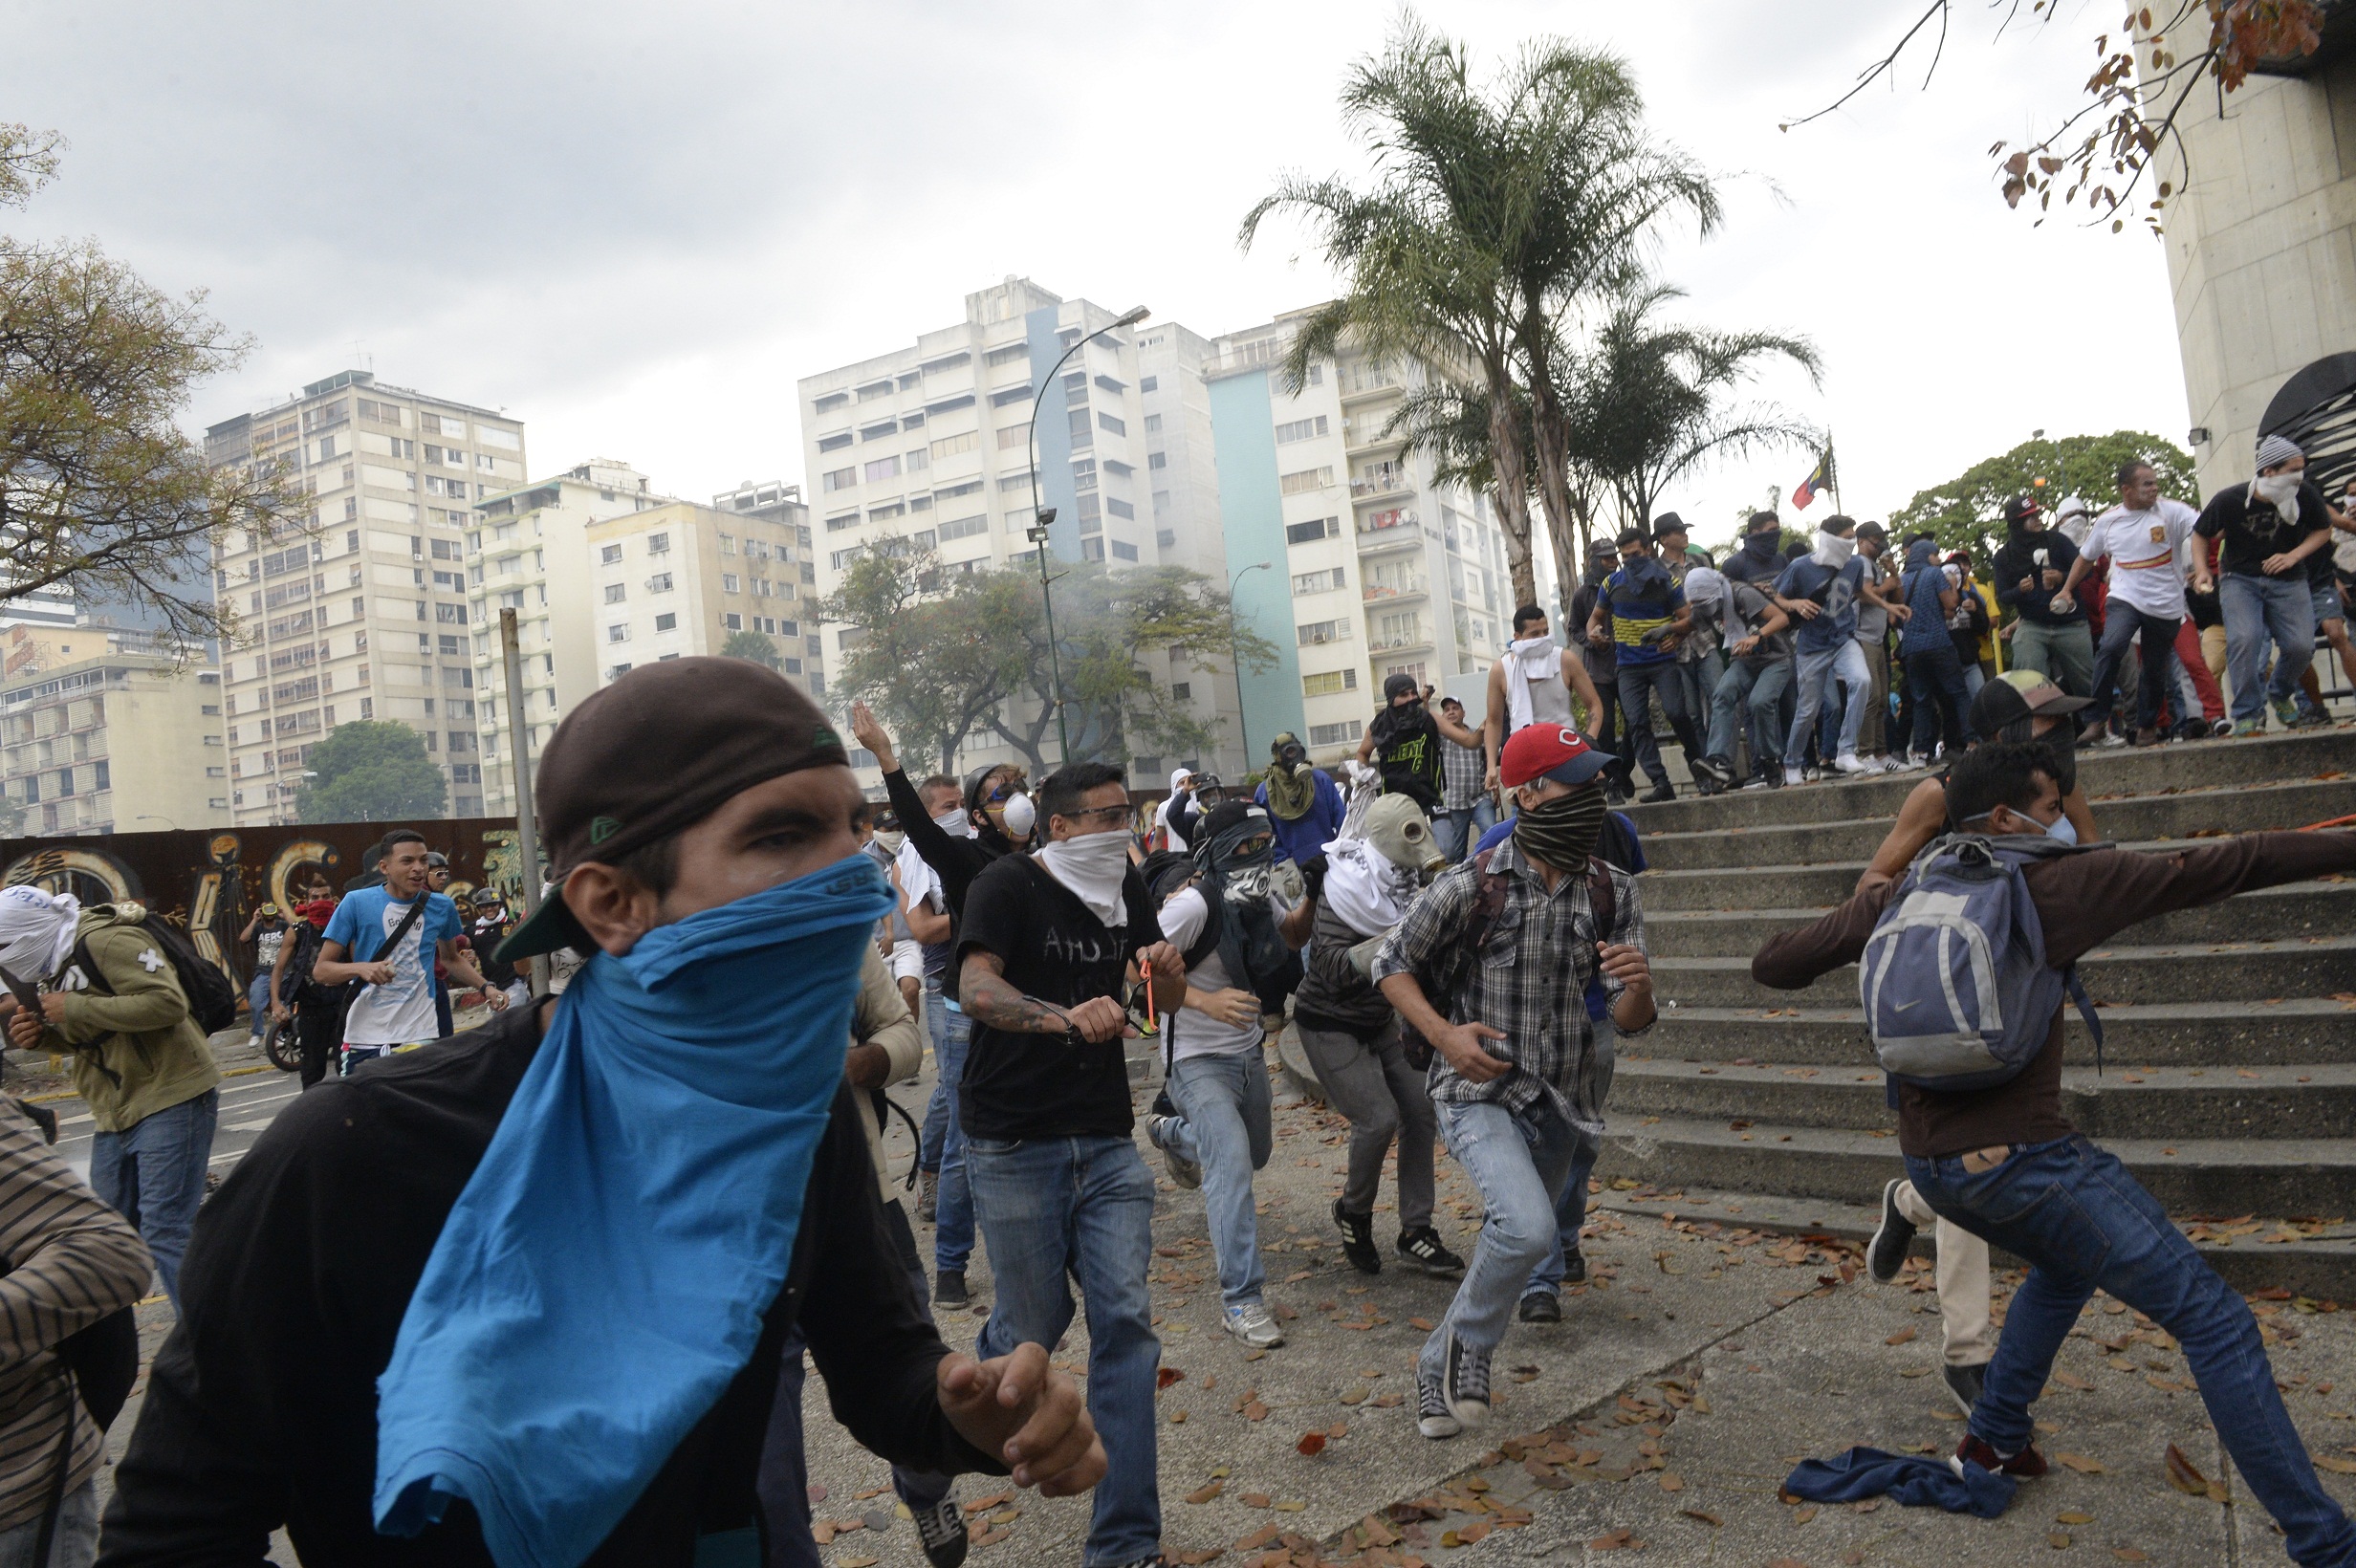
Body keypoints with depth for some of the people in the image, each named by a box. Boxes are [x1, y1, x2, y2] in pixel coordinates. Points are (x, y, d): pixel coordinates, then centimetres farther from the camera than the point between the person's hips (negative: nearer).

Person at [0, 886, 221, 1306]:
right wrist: (42, 1035, 1)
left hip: (170, 1101, -10)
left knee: (165, 1234, -11)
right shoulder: (57, 964, 12)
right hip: (114, 1113, 10)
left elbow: (168, 1002, -27)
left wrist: (75, 1007, -21)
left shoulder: (106, 941, -16)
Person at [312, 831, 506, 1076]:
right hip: (365, 1039, -1)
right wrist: (361, 968, -22)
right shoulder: (356, 903, -5)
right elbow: (320, 970, -3)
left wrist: (485, 989, 8)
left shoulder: (442, 906, 4)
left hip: (420, 1036, 2)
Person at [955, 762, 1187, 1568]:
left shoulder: (1126, 888, 7)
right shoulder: (1009, 884, -10)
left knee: (1126, 1320, -2)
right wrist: (1067, 1016, -43)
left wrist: (1169, 971, -14)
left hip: (1107, 1144, 5)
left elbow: (1167, 1004, 10)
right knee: (1037, 1321, 6)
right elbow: (977, 988, -25)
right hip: (1015, 1147, -4)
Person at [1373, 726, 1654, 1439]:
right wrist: (1444, 1034, -16)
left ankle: (1440, 1369, 40)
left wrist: (1638, 985, -28)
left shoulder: (1613, 891, -3)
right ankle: (1469, 1343, 2)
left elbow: (1631, 1021, -5)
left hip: (1561, 1103, 5)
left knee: (1514, 1243, 17)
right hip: (1481, 1093, -5)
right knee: (1527, 1228, -27)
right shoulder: (1471, 885, -15)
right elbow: (1392, 961, -3)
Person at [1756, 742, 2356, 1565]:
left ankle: (1992, 1441, 35)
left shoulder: (1896, 896, 7)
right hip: (2022, 1158, -7)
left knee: (2065, 1266, 33)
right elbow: (2225, 866, -2)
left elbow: (1772, 966, 11)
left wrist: (1858, 910, 25)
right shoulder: (2059, 884, -6)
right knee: (2213, 1319, 4)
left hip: (1929, 1164, 7)